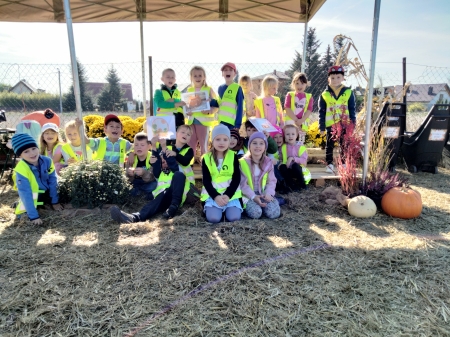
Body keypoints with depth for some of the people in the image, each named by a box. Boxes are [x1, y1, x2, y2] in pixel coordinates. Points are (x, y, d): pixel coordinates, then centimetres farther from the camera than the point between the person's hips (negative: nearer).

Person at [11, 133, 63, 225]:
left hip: (47, 193, 4)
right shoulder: (21, 170, -28)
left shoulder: (47, 161, -16)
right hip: (32, 197, -4)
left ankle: (44, 204, 22)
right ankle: (20, 204, 15)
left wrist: (55, 202, -4)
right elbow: (25, 194, -29)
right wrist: (34, 216, -31)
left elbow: (52, 181, -7)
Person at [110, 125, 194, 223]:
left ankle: (174, 206, -35)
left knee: (179, 174, -31)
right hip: (165, 189, 1)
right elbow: (157, 174, 9)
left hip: (178, 188, -1)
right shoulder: (167, 149, 21)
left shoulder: (189, 150, 17)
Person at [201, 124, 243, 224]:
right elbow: (206, 181, -2)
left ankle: (226, 207, 11)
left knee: (234, 217, -21)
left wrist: (228, 195, -15)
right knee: (213, 218, -24)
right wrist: (215, 196, -16)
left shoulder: (233, 157, 2)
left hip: (231, 193, 1)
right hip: (212, 194, 0)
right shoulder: (206, 158, 2)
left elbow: (236, 179, -2)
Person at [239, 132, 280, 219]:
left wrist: (268, 193, -16)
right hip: (249, 195, -3)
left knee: (274, 213, -22)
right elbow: (243, 183, -10)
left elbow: (272, 181, 4)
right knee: (255, 213, -30)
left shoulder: (268, 162, 5)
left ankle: (262, 204, 8)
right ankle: (249, 205, 4)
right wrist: (253, 196, -21)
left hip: (264, 194, 3)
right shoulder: (243, 162, -7)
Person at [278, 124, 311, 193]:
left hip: (298, 169, -2)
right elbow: (281, 159, 8)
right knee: (282, 167, -27)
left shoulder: (300, 146, -5)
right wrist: (280, 164, -15)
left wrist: (293, 158, -26)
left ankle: (302, 184, -13)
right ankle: (292, 185, -17)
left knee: (295, 165, -33)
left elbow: (304, 160, -14)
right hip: (288, 170, 2)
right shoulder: (283, 147, 3)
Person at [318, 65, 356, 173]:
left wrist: (353, 125, -2)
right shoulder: (325, 94, -2)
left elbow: (352, 110, 2)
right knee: (329, 146, 9)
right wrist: (322, 127, -3)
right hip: (330, 125, 0)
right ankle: (329, 164, 20)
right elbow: (321, 112, 0)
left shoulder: (348, 93, -1)